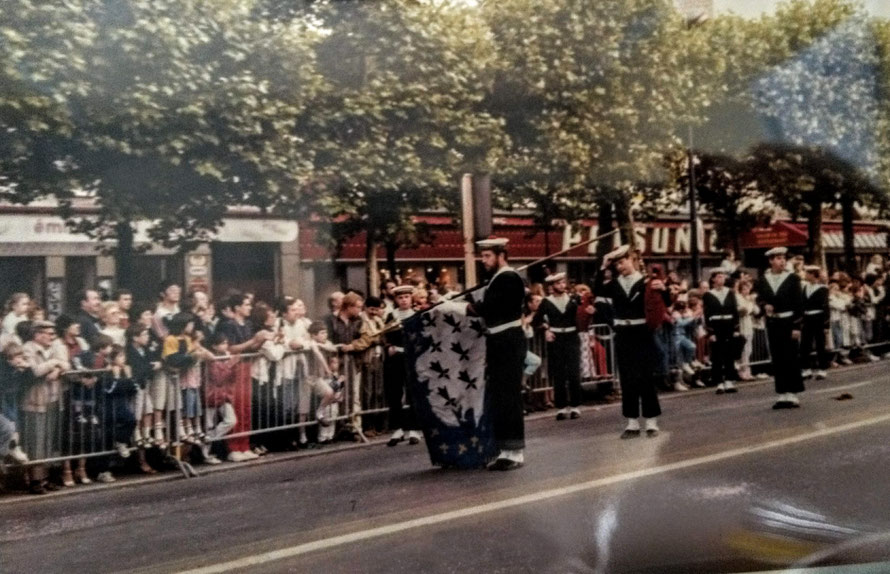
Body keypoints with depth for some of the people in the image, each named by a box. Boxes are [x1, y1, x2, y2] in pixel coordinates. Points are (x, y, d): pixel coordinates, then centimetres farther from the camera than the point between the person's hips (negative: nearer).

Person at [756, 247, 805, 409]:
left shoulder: (792, 278, -4)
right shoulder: (763, 280, 4)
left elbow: (798, 303, -6)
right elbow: (760, 298, 13)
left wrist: (797, 326, -11)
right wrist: (764, 305, -11)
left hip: (788, 322, -3)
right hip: (772, 323, 3)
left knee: (791, 358, 0)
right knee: (777, 359, 7)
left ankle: (793, 394, 7)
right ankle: (783, 395, 14)